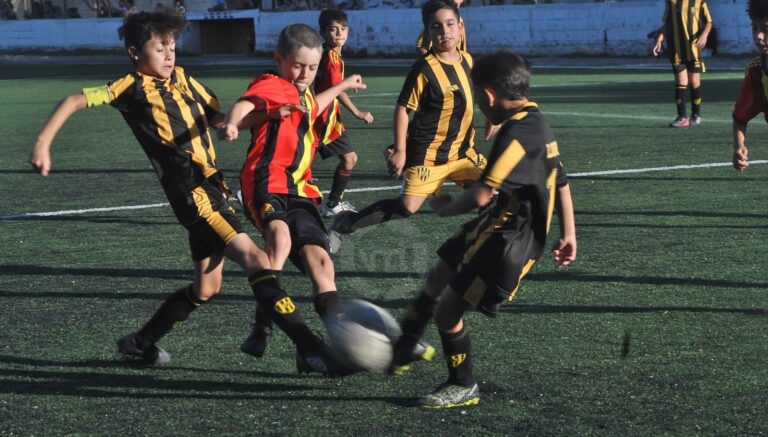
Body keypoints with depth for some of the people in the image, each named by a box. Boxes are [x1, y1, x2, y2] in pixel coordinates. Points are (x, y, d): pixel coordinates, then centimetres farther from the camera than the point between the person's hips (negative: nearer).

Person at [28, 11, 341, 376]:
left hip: (210, 188, 8)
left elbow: (218, 118, 19)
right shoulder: (133, 87, -3)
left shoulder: (181, 78, 15)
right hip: (191, 192, -8)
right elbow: (75, 101, -5)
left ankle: (141, 343, 31)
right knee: (254, 258, -19)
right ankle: (309, 349, -24)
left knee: (206, 288, 16)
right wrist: (43, 144, -15)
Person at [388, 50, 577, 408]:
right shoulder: (536, 123, 8)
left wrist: (446, 207, -10)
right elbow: (560, 182, 17)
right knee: (434, 283, 22)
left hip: (506, 244, -11)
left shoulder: (518, 132, -24)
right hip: (495, 229, 11)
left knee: (447, 311, -4)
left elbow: (482, 196, -28)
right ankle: (399, 354, 40)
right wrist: (568, 234, 23)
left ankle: (463, 387, 16)